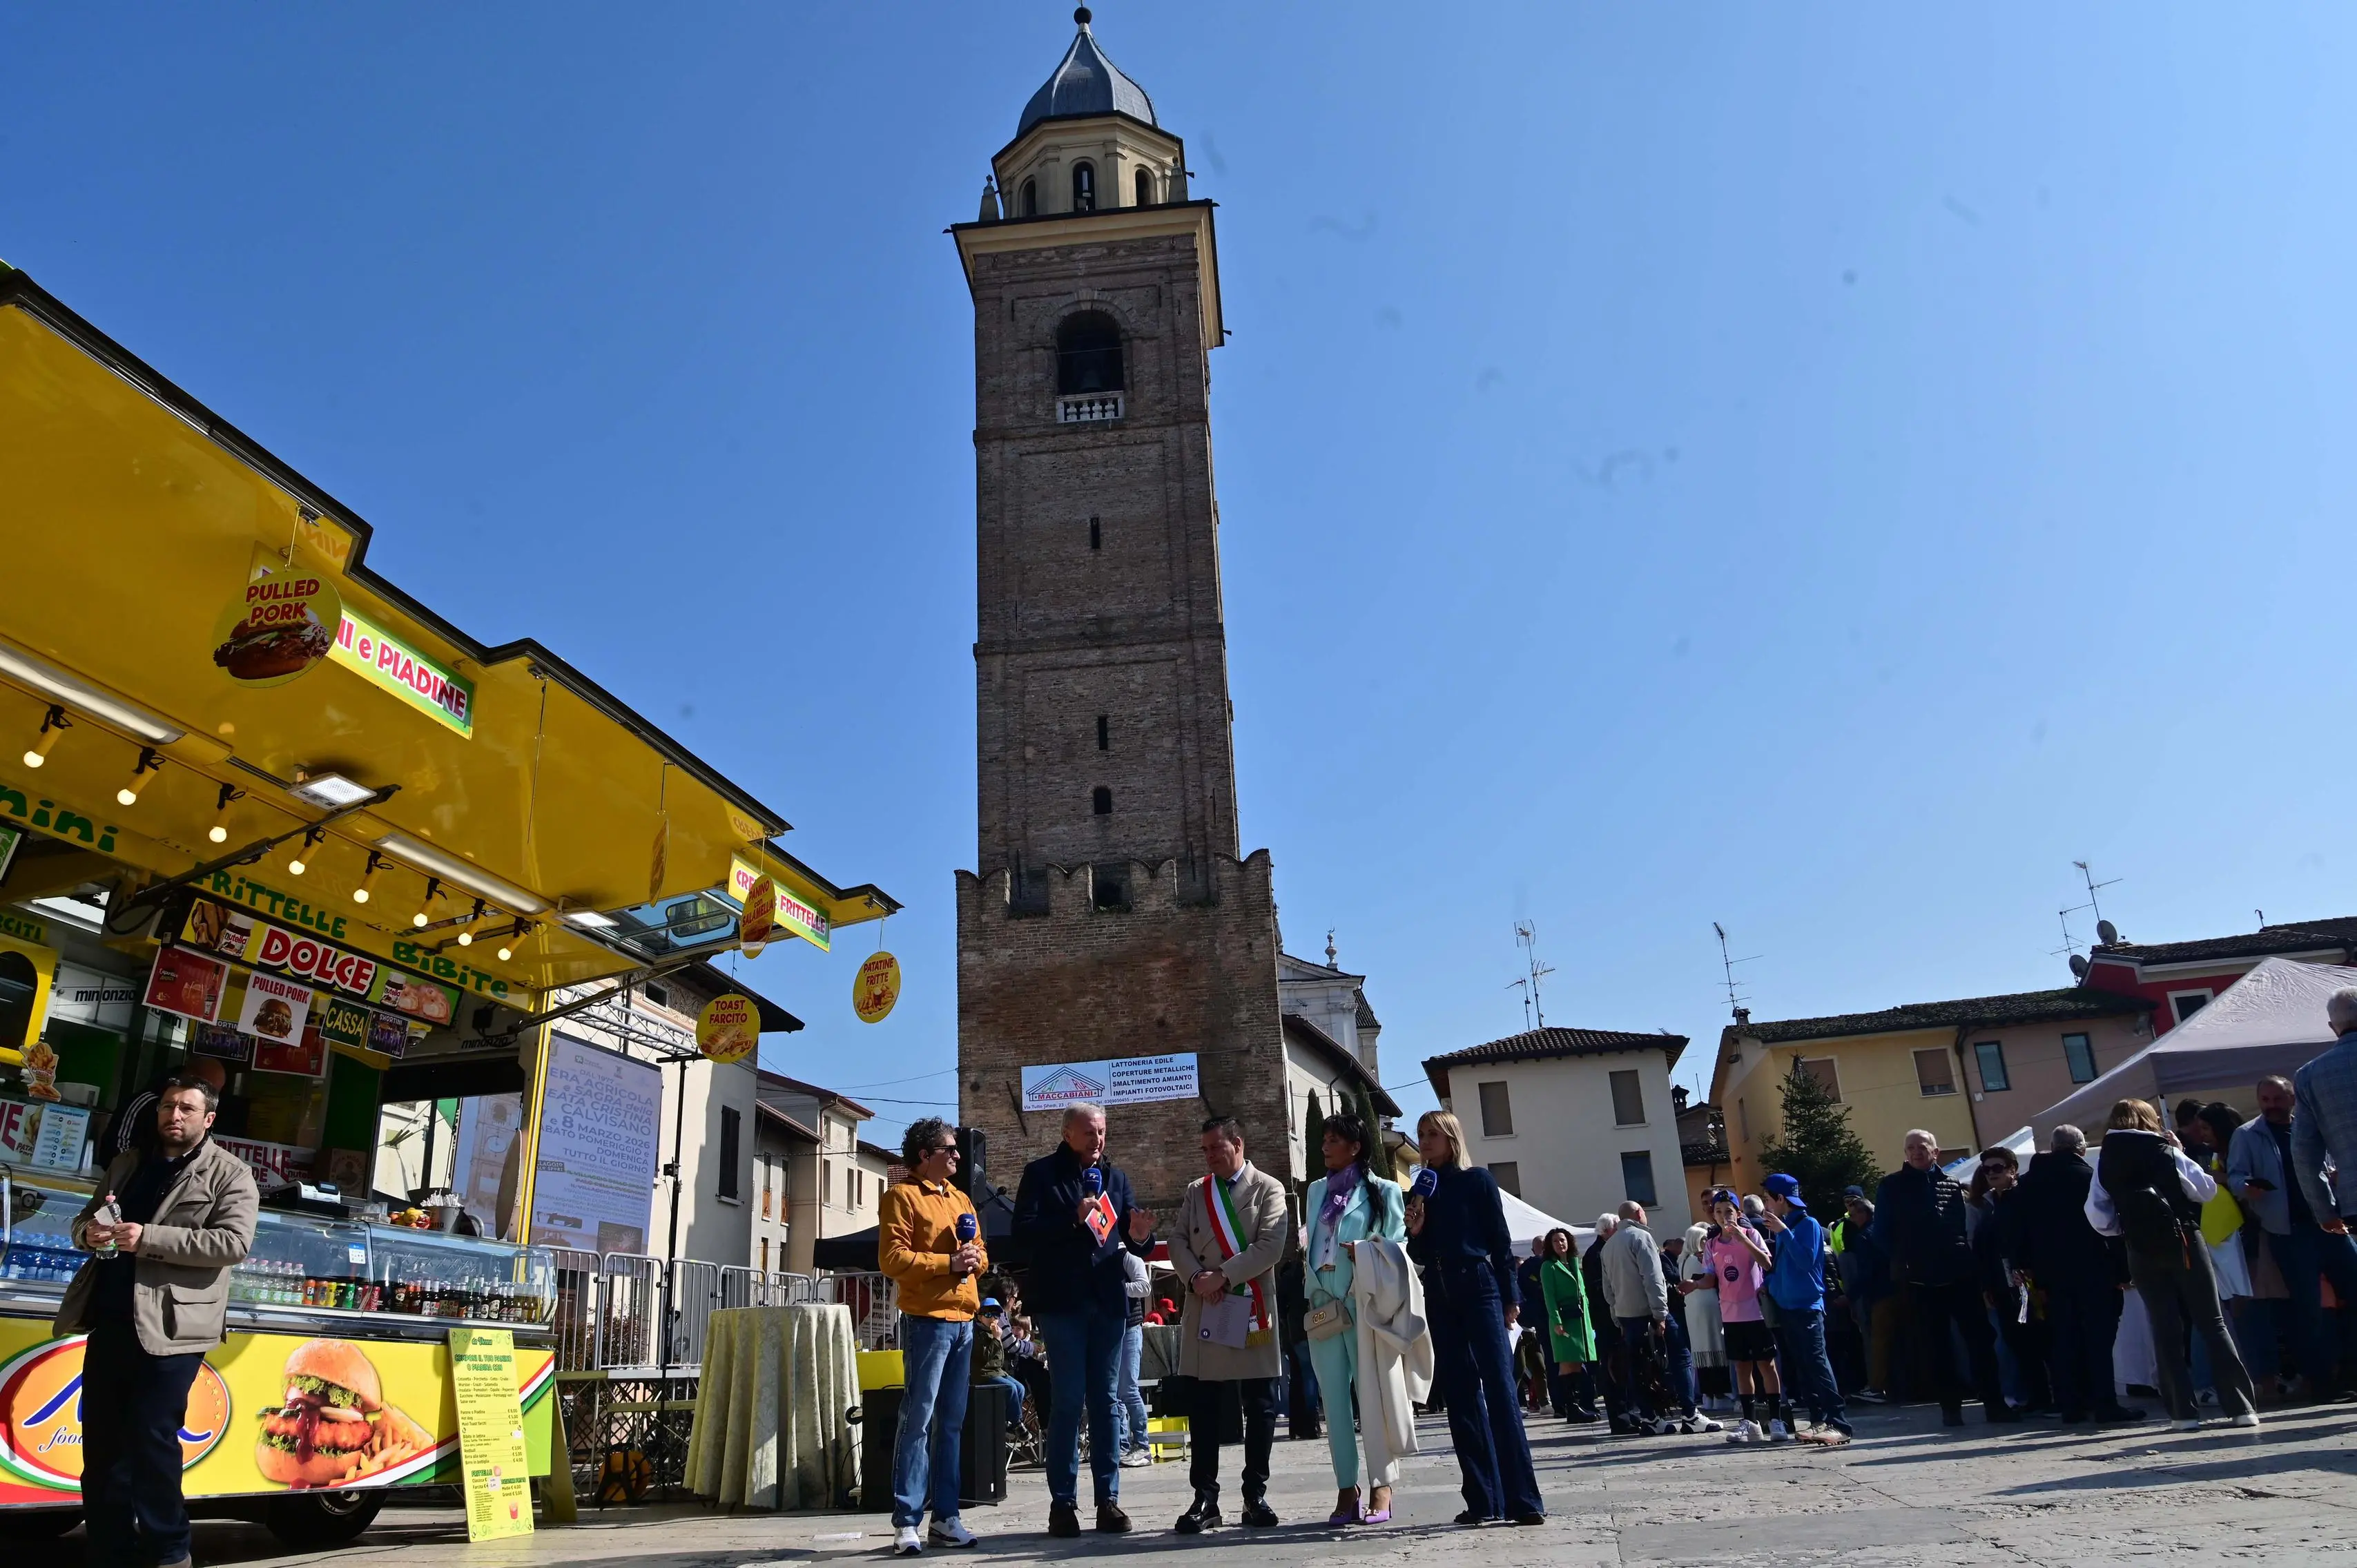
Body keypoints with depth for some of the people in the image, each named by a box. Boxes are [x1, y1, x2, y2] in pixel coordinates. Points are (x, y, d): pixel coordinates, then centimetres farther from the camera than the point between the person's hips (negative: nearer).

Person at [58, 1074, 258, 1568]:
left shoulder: (230, 1175, -3)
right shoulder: (126, 1164, 17)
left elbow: (234, 1243, -15)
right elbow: (84, 1218, 23)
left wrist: (147, 1238, -20)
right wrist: (89, 1232, -3)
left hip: (170, 1325, -6)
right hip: (109, 1319, 6)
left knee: (152, 1437, -6)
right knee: (101, 1439, 10)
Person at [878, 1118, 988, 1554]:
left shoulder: (961, 1200, 20)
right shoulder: (902, 1196, -3)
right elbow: (892, 1259, -12)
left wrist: (976, 1259, 1)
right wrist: (948, 1262, -16)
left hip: (964, 1320, 7)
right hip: (927, 1319, -7)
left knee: (951, 1423, 9)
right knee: (918, 1420, -8)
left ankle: (946, 1518, 15)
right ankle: (907, 1522, -3)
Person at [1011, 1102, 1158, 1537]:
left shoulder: (1115, 1177, 13)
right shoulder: (1041, 1173, 0)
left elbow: (1132, 1241, 12)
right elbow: (1023, 1228, -11)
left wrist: (1139, 1236, -10)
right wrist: (1073, 1218, -20)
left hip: (1109, 1302, 4)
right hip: (1063, 1302, -4)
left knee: (1105, 1402, 8)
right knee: (1067, 1401, -2)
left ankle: (1108, 1499, 13)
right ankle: (1063, 1501, 6)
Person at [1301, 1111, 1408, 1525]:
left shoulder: (1383, 1191, 3)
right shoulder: (1317, 1190, 18)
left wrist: (1365, 1254, -16)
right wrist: (1313, 1296, 8)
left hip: (1366, 1308, -5)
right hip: (1323, 1309, 5)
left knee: (1372, 1395, -7)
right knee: (1334, 1399, 4)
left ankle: (1381, 1488, -1)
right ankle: (1346, 1489, 9)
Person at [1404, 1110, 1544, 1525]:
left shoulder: (1477, 1180, 1)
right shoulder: (1420, 1190, 13)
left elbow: (1500, 1240, -1)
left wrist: (1510, 1297, -5)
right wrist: (1414, 1232, -5)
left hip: (1480, 1290, -5)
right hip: (1440, 1300, 5)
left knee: (1499, 1389, -11)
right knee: (1460, 1396, 4)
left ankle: (1522, 1498, -11)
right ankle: (1483, 1500, 7)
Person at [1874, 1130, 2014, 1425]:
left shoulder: (1951, 1184, 11)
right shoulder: (1892, 1186, 3)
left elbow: (1966, 1226, 14)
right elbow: (1882, 1232, 3)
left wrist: (1967, 1257, 1)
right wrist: (1901, 1260, -5)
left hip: (1960, 1275, 2)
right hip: (1921, 1280, -2)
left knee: (1980, 1338, 2)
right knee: (1935, 1346, 3)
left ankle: (1995, 1403, 10)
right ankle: (1951, 1407, 12)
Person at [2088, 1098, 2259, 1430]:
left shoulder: (2104, 1163, 4)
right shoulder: (2165, 1151, -3)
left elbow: (2097, 1215, 0)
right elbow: (2206, 1190, 0)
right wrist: (2178, 1154, 11)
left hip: (2142, 1253, 2)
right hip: (2182, 1241, -2)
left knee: (2166, 1332, 6)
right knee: (2213, 1324, 4)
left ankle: (2183, 1412, 3)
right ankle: (2242, 1406, 0)